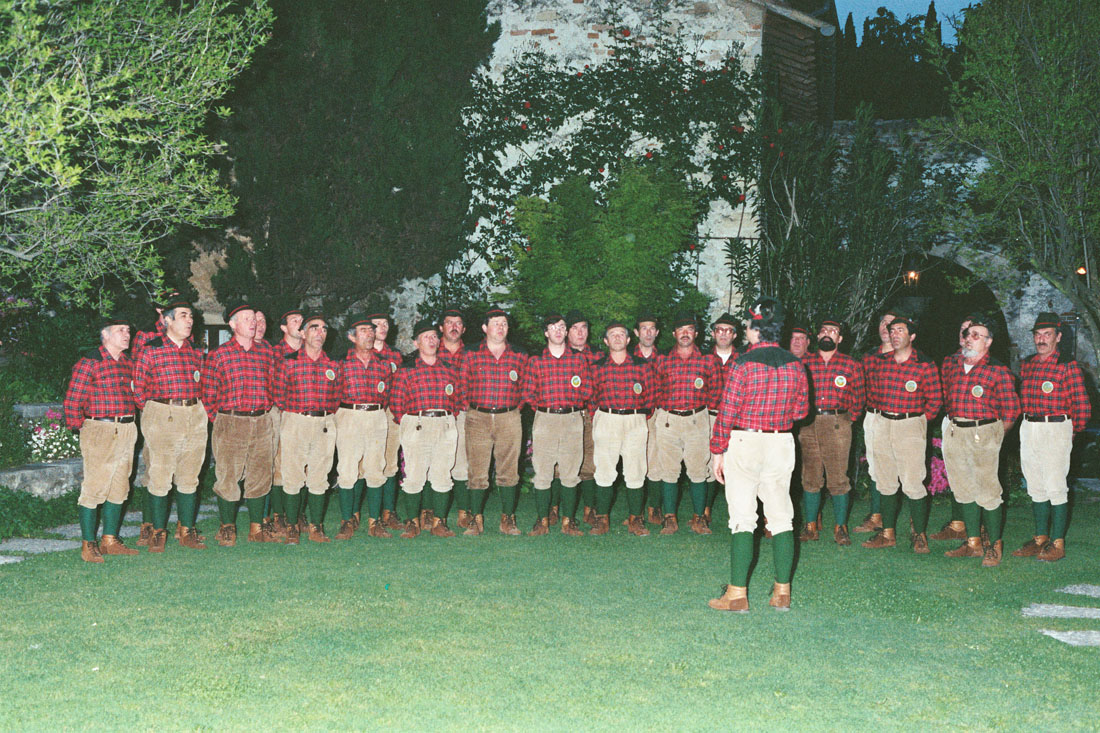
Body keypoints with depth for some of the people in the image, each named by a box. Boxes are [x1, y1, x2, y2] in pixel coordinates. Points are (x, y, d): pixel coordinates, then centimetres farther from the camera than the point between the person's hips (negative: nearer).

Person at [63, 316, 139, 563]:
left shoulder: (128, 363, 14)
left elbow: (133, 395, 23)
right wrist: (79, 428, -4)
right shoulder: (90, 362, -6)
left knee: (119, 488, 10)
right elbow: (72, 400, -7)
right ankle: (88, 545, 1)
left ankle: (110, 541, 19)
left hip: (127, 431, 7)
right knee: (95, 487, -6)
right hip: (100, 431, -7)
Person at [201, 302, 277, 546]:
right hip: (230, 423, -4)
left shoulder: (266, 354, 11)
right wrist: (220, 421, 0)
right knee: (228, 477, -1)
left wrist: (264, 414, 10)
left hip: (261, 422, 4)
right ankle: (227, 527, 11)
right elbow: (208, 394, 1)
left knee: (260, 476, 7)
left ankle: (257, 528, 16)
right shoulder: (218, 355, -1)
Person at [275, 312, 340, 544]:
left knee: (319, 478, 5)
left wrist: (328, 418, 9)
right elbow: (279, 396, 4)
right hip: (295, 422, -2)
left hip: (324, 425, 2)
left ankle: (316, 527, 12)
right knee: (293, 477, -1)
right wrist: (289, 415, 5)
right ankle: (292, 527, 9)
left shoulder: (333, 365, 9)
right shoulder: (288, 362, 1)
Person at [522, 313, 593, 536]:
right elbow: (528, 394, 5)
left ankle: (568, 521, 8)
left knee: (570, 473, 1)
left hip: (573, 419, 1)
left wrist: (568, 402, 2)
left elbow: (587, 391, 5)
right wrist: (545, 405, 3)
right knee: (542, 473, -3)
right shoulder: (535, 361, 8)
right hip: (545, 420, 0)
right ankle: (543, 521, 4)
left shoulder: (578, 359, 9)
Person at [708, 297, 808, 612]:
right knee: (781, 516, 9)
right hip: (783, 443, 5)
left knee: (742, 518, -1)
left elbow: (727, 411, -11)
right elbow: (801, 409, 11)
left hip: (745, 442, -5)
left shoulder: (745, 363, -12)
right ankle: (782, 592, 13)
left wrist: (717, 450, -4)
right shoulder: (794, 364, 3)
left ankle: (737, 594, 0)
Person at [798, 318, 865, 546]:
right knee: (810, 478, 4)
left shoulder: (851, 365, 7)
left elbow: (858, 399, 12)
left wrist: (847, 420, 5)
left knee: (838, 479, -3)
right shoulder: (804, 362, 10)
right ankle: (810, 527, 12)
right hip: (808, 425, 2)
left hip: (837, 425, -2)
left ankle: (840, 528, 5)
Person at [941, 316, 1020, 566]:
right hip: (955, 433, 6)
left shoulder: (998, 371, -4)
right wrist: (954, 425, 14)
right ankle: (973, 543, 20)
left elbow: (1011, 411, -2)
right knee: (964, 489, 11)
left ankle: (995, 546, 7)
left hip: (983, 435, -6)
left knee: (987, 491, -5)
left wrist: (993, 435, -2)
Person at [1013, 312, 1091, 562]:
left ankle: (1057, 544, 2)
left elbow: (1082, 406, -7)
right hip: (1028, 429, 6)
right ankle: (1040, 539, 19)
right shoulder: (1027, 364, 11)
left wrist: (1070, 430, 2)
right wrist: (1029, 422, 14)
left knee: (1056, 488, -4)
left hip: (1056, 430, -6)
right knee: (1036, 488, 11)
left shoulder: (1068, 366, -8)